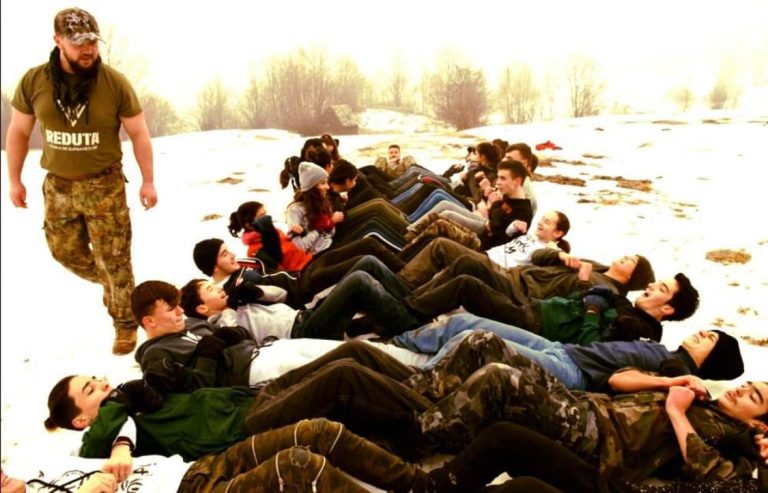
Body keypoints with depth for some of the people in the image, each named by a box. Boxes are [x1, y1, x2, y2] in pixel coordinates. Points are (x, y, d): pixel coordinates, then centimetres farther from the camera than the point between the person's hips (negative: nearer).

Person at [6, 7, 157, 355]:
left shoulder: (115, 83, -12)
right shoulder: (33, 82, -6)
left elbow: (139, 134, -4)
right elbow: (18, 132, 6)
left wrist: (148, 182, -3)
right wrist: (14, 180, 9)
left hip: (104, 185, -3)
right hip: (58, 185, 3)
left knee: (113, 260, 1)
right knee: (64, 251, 16)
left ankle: (125, 325, 17)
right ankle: (109, 284, 44)